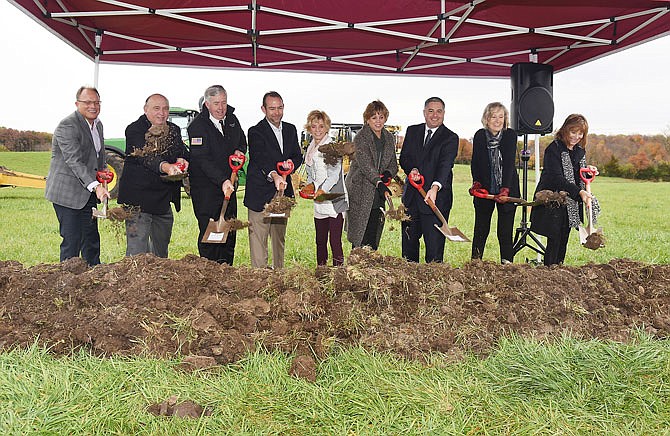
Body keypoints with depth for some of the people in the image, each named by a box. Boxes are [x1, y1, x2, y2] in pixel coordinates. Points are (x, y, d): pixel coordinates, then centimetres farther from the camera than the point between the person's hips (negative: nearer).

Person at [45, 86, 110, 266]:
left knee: (92, 241, 12)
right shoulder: (67, 126, -17)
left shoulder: (98, 124, 11)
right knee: (72, 241, -6)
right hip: (67, 193, -8)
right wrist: (95, 186, -38)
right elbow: (74, 161, -28)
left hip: (89, 194, 8)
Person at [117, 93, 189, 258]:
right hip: (138, 199, -6)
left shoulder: (174, 131, 12)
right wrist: (165, 166, -43)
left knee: (161, 249, 19)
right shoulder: (134, 130, -8)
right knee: (137, 252, -7)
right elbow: (145, 157, -24)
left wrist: (182, 160, -23)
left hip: (164, 200, 6)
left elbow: (184, 153, 2)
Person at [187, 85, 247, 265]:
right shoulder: (198, 126, -16)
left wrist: (240, 151, 0)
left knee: (229, 233, 11)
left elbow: (242, 140, 24)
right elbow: (202, 159, -25)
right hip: (206, 188, -7)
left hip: (229, 184, 7)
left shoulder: (231, 119, 5)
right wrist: (222, 181, -36)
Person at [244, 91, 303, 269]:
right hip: (260, 193, -6)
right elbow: (260, 159, -24)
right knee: (258, 239, -7)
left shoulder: (290, 129, 11)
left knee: (279, 238, 16)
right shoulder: (256, 132, -9)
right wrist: (274, 176, -42)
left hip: (282, 192, 6)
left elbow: (298, 156, 14)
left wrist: (291, 164, -11)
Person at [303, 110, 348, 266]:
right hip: (319, 203, 7)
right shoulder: (310, 150, 15)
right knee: (320, 241, 11)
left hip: (335, 201, -7)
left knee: (335, 241, -7)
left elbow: (335, 173, -17)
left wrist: (323, 189, -31)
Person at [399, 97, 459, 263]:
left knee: (434, 246, -5)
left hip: (436, 198, -4)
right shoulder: (412, 131, 12)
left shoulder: (451, 138, -3)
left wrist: (435, 187, -35)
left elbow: (445, 165, -18)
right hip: (411, 197, 4)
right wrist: (411, 169, -16)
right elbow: (404, 157, 8)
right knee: (408, 243, 12)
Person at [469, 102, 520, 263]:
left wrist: (505, 189, -25)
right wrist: (476, 182, -17)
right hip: (484, 189, 2)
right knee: (481, 229, 6)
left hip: (507, 189, -1)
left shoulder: (510, 135, -6)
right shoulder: (480, 135, -1)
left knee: (505, 232, -1)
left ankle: (507, 264, 6)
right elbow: (475, 163, 0)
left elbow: (509, 163, -15)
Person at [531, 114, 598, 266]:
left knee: (564, 240, 11)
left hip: (570, 205, 7)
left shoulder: (580, 150, 10)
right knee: (554, 241, -7)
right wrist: (579, 192, -30)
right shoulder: (554, 149, -14)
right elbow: (557, 178, -22)